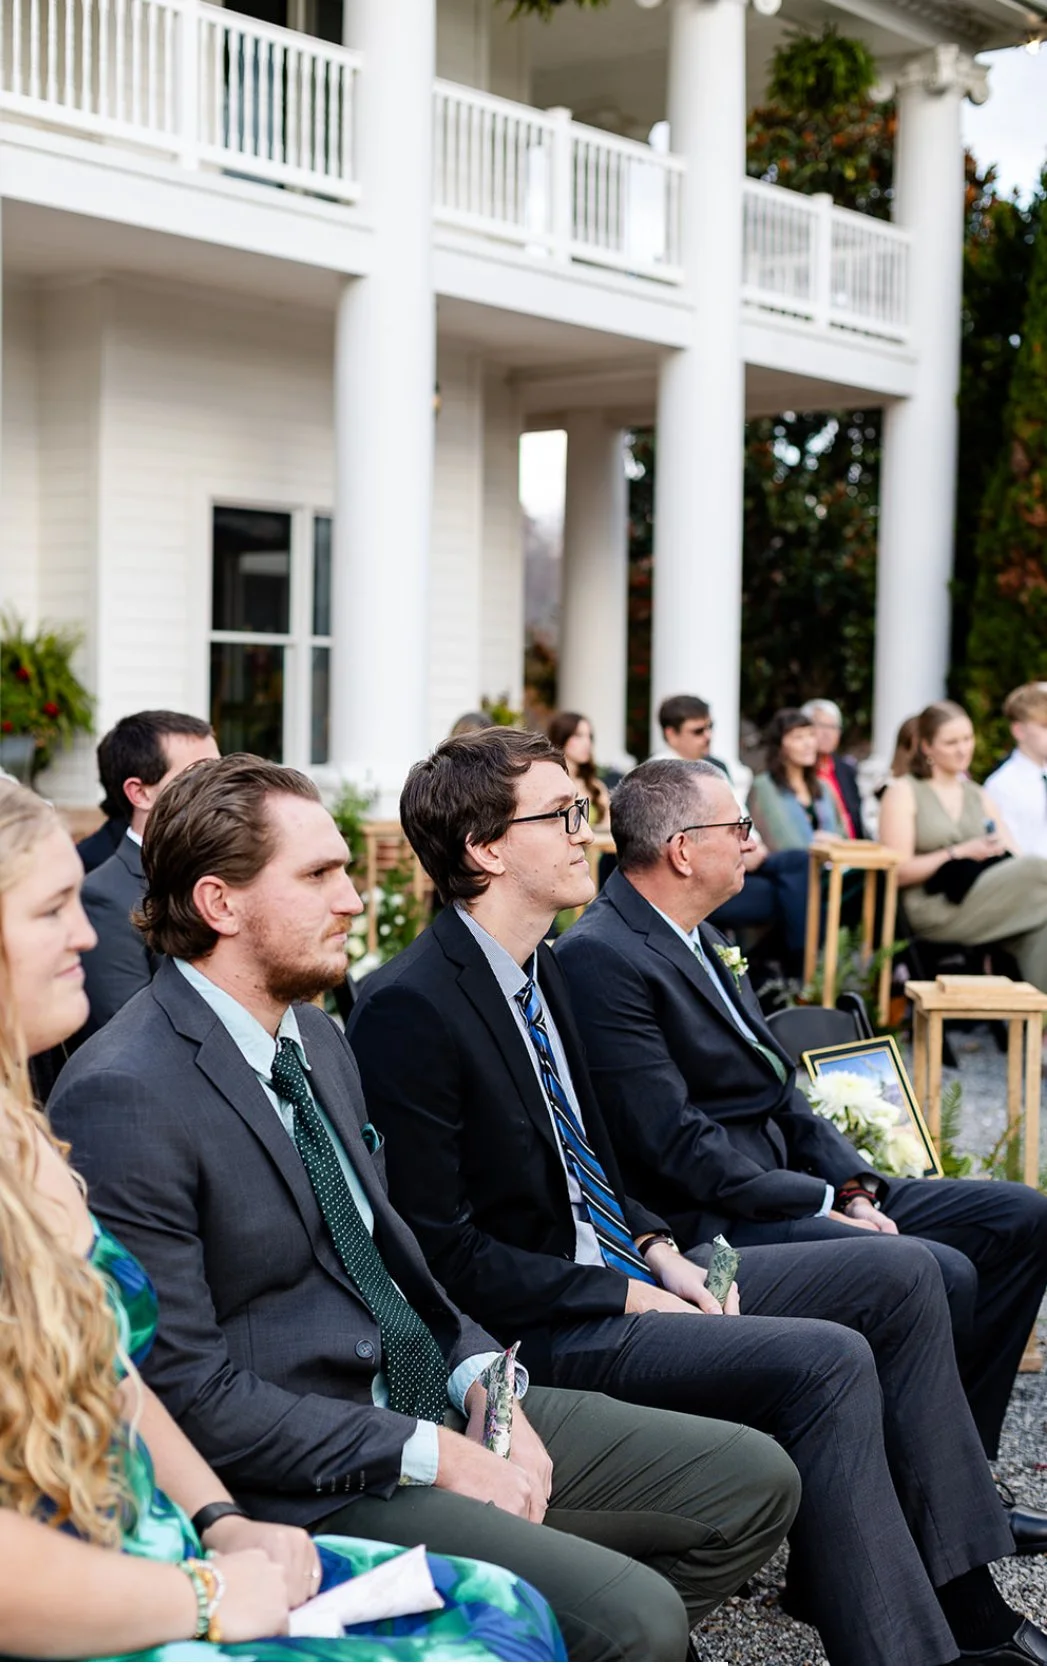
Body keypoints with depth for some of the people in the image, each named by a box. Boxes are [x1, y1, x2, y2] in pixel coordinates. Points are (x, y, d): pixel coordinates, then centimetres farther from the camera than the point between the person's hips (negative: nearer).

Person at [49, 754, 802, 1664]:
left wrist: (478, 1378, 0)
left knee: (754, 1481, 5)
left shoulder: (317, 1036, 10)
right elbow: (184, 1385, -19)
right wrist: (429, 1455, -18)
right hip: (308, 1480, -9)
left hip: (436, 1405, 9)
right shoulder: (122, 1099, -19)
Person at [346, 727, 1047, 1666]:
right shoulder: (410, 1011, -19)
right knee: (827, 1360, -26)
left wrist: (656, 1250, 3)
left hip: (624, 1272, 10)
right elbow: (441, 1249, -19)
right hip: (545, 1327, -10)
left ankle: (957, 1589, 7)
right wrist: (622, 1297, -17)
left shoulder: (541, 967, 10)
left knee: (905, 1277, 4)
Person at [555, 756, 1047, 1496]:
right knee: (939, 1275, -27)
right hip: (712, 1226, -10)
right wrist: (824, 1204, -17)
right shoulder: (602, 957, -15)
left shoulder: (699, 937, 16)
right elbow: (674, 1142, -20)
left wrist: (853, 1184, 0)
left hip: (787, 1191, 10)